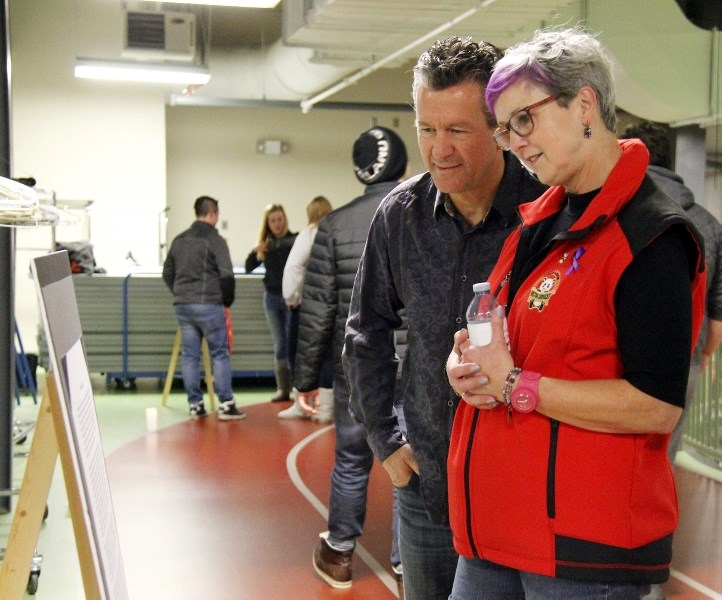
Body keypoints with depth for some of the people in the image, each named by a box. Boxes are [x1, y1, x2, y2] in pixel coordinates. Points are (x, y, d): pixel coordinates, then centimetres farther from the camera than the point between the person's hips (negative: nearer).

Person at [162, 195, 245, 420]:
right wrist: (228, 299, 1)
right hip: (209, 305, -6)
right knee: (220, 353, 0)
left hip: (182, 306, 6)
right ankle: (226, 404, -2)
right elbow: (226, 274, -14)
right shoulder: (215, 240, -7)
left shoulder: (179, 240, 13)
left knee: (189, 355, 8)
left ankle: (195, 404, 11)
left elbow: (167, 273, 17)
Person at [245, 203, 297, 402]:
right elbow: (248, 268, 9)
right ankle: (282, 389, 14)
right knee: (279, 345, 9)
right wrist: (255, 252, -9)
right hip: (272, 296, 5)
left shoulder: (295, 240, -6)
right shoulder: (265, 244, 8)